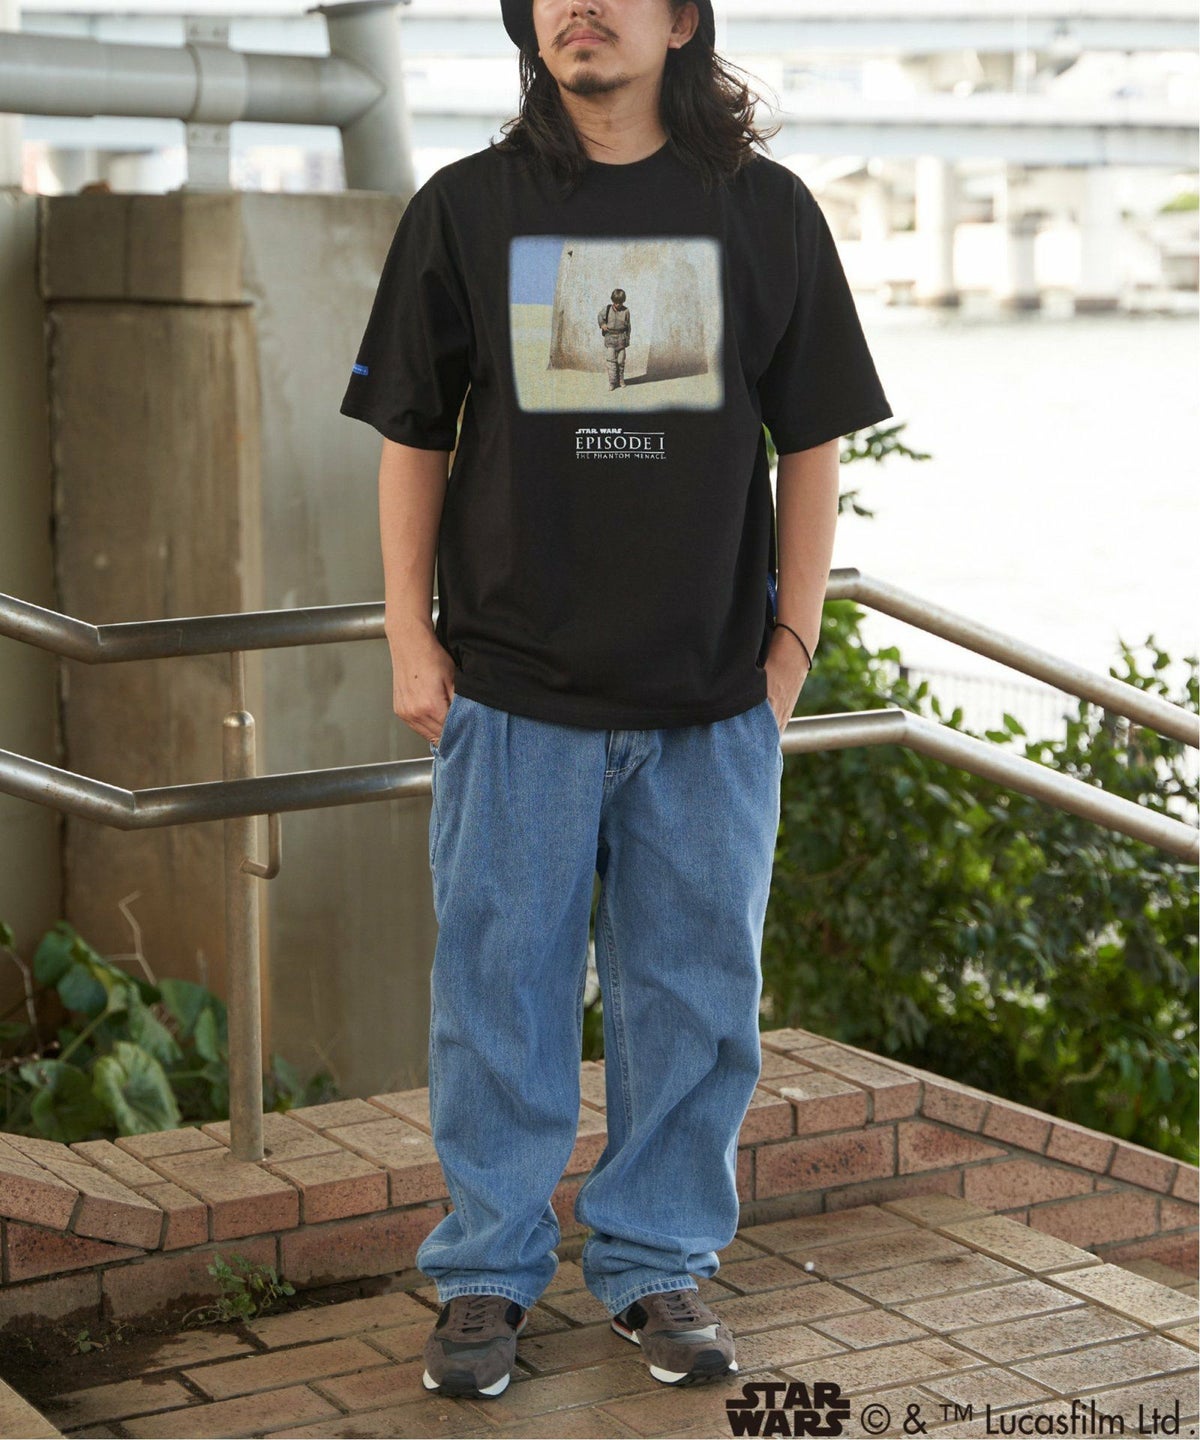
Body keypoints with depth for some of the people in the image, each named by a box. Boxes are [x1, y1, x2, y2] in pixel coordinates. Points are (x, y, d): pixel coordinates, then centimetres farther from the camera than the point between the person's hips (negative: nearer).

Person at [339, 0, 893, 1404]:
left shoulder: (767, 212, 3)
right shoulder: (465, 209, 3)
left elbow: (811, 445, 7)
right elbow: (413, 439, 6)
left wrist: (792, 643, 2)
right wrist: (410, 639, 1)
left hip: (712, 702, 1)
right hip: (513, 691, 0)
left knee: (695, 996, 8)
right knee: (500, 988, 6)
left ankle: (660, 1263, 24)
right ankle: (488, 1272, 21)